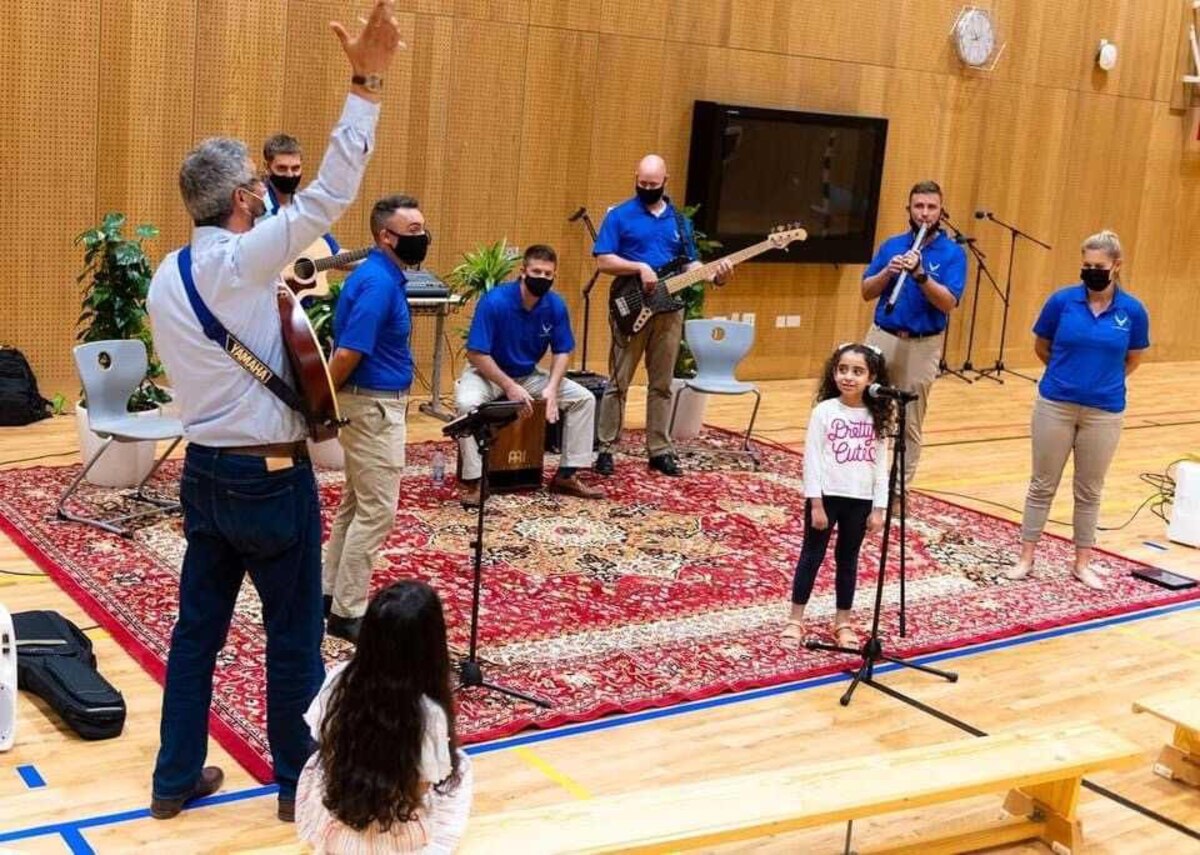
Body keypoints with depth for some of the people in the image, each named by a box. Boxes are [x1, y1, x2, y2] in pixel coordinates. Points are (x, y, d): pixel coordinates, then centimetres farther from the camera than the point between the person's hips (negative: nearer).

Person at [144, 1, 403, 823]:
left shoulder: (166, 277, 5)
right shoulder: (240, 261, -18)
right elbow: (329, 196, -26)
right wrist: (367, 84, -26)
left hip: (204, 470, 7)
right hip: (269, 477, -7)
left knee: (198, 626, 15)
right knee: (294, 636, 7)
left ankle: (177, 777, 24)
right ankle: (300, 782, 19)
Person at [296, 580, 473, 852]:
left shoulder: (339, 679, -17)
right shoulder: (428, 713, -27)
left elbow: (321, 737, 1)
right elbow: (426, 783, -15)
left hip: (327, 827, 3)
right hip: (393, 839, -3)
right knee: (459, 764, 22)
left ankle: (336, 844, 33)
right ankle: (435, 847, 23)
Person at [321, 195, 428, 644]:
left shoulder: (384, 276, 11)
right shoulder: (378, 282, -21)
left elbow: (351, 351, 19)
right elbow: (347, 353, -25)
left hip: (379, 401, 10)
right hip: (372, 406, -10)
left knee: (357, 504, 17)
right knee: (376, 511, -5)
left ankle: (329, 595, 27)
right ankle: (347, 614, 2)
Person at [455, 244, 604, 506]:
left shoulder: (556, 305, -12)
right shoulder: (494, 301, -25)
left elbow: (562, 352, -1)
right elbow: (476, 354, -24)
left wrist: (552, 389, -18)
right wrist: (510, 387, -29)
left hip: (529, 376, 5)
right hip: (487, 373, -5)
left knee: (584, 398, -7)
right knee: (467, 403, -36)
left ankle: (567, 475, 2)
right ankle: (475, 481, -24)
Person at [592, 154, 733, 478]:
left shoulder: (679, 220, 13)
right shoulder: (619, 216, -2)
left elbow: (690, 263, 13)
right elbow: (603, 261, -9)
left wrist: (715, 274, -6)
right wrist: (640, 267, -20)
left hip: (669, 310, 4)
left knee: (661, 384, 9)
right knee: (618, 382, -2)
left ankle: (660, 450, 15)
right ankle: (606, 449, 5)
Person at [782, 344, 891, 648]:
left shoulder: (876, 417, 1)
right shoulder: (824, 411, -8)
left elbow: (880, 465, 4)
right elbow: (812, 459, -8)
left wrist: (878, 508, 1)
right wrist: (816, 503, -11)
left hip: (860, 500, 3)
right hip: (826, 497, -3)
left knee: (848, 560, 14)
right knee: (812, 556, 8)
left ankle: (843, 622, 25)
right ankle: (795, 618, 17)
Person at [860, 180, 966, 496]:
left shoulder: (953, 253, -2)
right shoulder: (891, 245, 7)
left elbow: (948, 302, -13)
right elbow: (866, 292, 6)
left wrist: (919, 274, -25)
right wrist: (888, 272, -12)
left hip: (922, 347, -2)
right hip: (881, 338, 3)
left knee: (909, 425, 4)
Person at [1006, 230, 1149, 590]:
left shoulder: (1133, 310, -6)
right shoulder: (1062, 300, -8)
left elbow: (1132, 360, 10)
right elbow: (1041, 348, 7)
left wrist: (1102, 381, 11)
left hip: (1104, 413, 0)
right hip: (1055, 406, 0)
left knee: (1089, 490, 12)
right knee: (1043, 484, 10)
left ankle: (1083, 563, 25)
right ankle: (1026, 557, 19)